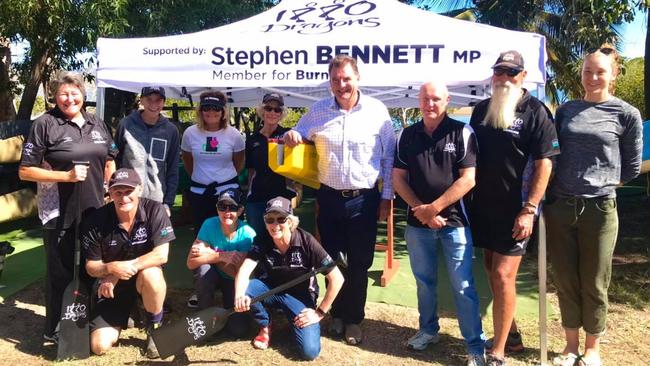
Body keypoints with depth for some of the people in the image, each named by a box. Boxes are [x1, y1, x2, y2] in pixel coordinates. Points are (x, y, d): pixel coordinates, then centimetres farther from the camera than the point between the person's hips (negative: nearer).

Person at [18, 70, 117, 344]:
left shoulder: (96, 124, 8)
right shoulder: (45, 124, -9)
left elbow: (109, 161, 19)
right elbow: (25, 171, -10)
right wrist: (66, 176, -19)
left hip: (94, 211, 5)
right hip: (59, 215, -5)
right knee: (61, 273, 7)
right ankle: (55, 330, 25)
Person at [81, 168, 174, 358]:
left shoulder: (155, 210, -17)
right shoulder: (96, 221, -13)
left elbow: (161, 255, -23)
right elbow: (91, 266, -6)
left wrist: (124, 268, -26)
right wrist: (112, 268, -29)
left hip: (144, 276, -1)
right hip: (111, 286, 2)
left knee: (151, 275, -38)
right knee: (99, 346, -10)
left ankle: (155, 329, -10)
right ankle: (121, 318, 26)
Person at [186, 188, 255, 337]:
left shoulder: (248, 234, -24)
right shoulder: (210, 225, -21)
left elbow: (239, 273, -26)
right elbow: (191, 262, -27)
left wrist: (209, 255, -28)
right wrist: (222, 256, -38)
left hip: (234, 281, -1)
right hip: (213, 275, 2)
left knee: (238, 329, -18)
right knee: (204, 268, -34)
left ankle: (228, 307, 18)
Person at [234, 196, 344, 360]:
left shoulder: (306, 241, -22)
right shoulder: (261, 241, -14)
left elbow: (337, 279, -21)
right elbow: (244, 270, -29)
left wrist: (319, 312, -17)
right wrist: (239, 296, -51)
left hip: (299, 296, -2)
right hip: (271, 290, 2)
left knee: (309, 351, -22)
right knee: (245, 288, -30)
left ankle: (292, 322, 12)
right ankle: (265, 326, 0)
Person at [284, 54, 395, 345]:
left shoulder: (377, 111, -5)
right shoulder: (318, 111, 2)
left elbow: (389, 157, 0)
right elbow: (298, 134, 16)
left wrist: (387, 197, -1)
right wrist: (290, 136, -10)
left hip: (364, 200, -2)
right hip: (329, 198, 2)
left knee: (359, 263, 7)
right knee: (332, 261, 13)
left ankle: (353, 319, 26)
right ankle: (338, 314, 34)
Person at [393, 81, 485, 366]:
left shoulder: (462, 132, -4)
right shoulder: (407, 135, 6)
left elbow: (468, 178, -10)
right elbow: (398, 178, 5)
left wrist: (433, 208, -14)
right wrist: (420, 211, -8)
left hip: (454, 221, -3)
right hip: (417, 222, 4)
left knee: (463, 286, 0)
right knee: (424, 281, 15)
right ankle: (428, 330, 33)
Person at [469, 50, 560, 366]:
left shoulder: (535, 111, -7)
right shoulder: (481, 109, 9)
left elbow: (544, 163, -11)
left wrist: (529, 210, -17)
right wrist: (468, 197, 10)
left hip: (514, 210, -6)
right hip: (484, 206, 6)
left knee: (503, 275, -7)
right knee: (492, 272, 15)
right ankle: (511, 334, 33)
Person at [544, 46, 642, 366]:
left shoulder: (626, 114, -1)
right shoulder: (566, 110, 7)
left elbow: (632, 166, 6)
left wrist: (601, 184, 8)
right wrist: (566, 185, 9)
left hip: (599, 209, -3)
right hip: (559, 207, 3)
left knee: (593, 283, 8)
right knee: (565, 280, 10)